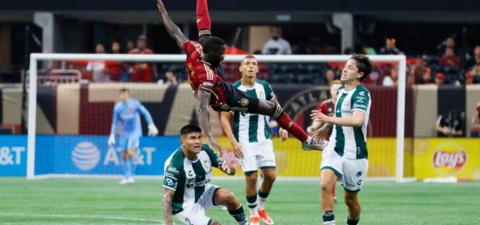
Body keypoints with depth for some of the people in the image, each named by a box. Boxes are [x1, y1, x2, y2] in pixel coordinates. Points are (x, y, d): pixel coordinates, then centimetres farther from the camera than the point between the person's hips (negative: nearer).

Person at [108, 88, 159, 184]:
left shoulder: (135, 104, -9)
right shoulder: (117, 107, -1)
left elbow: (145, 113, 0)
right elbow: (115, 122, 7)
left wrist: (151, 125, -6)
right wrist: (112, 135, 1)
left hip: (135, 132, -4)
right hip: (124, 133, 4)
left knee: (130, 153, -18)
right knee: (124, 155, 3)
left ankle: (131, 176, -9)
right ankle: (127, 177, 13)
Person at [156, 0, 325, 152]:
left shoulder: (194, 51, -28)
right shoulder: (208, 77, -46)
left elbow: (174, 32, -15)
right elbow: (202, 108, -51)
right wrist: (209, 137, -60)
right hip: (228, 99, -8)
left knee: (204, 31, 23)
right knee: (275, 109, -7)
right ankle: (307, 141, 2)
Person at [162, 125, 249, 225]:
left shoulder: (205, 150, -12)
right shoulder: (175, 164, -29)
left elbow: (232, 171, -3)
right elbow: (167, 197, -29)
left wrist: (228, 168, -29)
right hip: (185, 207, -6)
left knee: (227, 196, -22)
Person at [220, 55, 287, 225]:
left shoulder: (264, 87, 1)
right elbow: (225, 118, -6)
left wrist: (282, 127, 6)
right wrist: (233, 142, -15)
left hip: (264, 139, 4)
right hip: (245, 141, -3)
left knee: (270, 175, -2)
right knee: (251, 177, -8)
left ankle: (260, 207, 23)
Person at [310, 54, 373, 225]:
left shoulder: (360, 94, -16)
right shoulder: (341, 90, 9)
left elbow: (357, 120, -34)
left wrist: (328, 119, -38)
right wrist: (326, 128, 36)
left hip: (354, 154, -6)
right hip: (334, 150, 6)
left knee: (350, 199, 7)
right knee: (325, 185, -20)